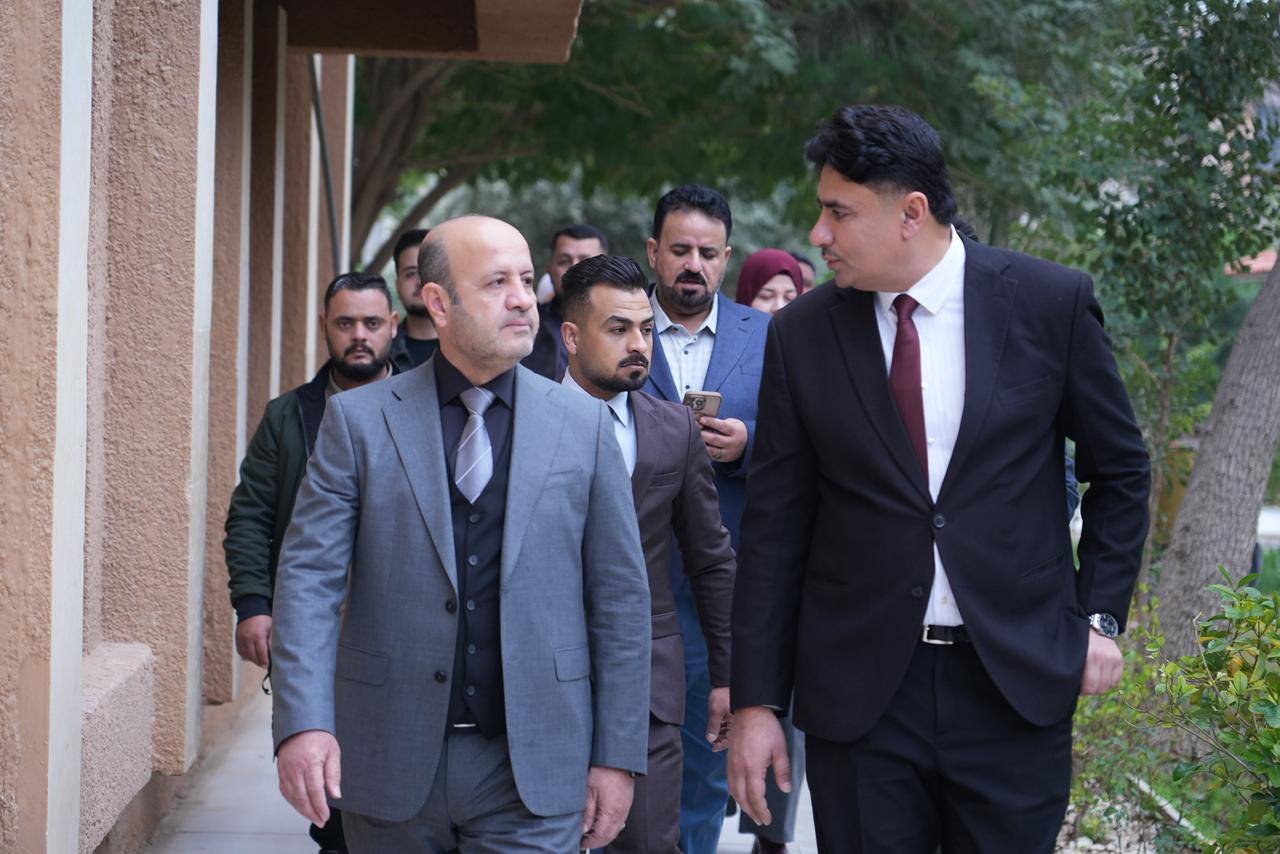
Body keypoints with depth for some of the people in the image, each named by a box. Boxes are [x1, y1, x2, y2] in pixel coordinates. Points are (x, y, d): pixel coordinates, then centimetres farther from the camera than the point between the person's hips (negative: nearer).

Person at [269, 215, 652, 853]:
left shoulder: (583, 425, 4)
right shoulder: (358, 421, 1)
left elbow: (620, 596, 5)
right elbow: (310, 577, -5)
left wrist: (616, 757, 2)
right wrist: (303, 722, -19)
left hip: (532, 774, 0)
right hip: (390, 767, 0)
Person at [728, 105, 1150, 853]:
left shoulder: (1051, 303, -4)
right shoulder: (801, 336, 0)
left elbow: (1121, 472, 8)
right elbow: (775, 530, 3)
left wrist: (1101, 614, 2)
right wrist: (757, 701, 1)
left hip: (1017, 680, -1)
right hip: (858, 689, 1)